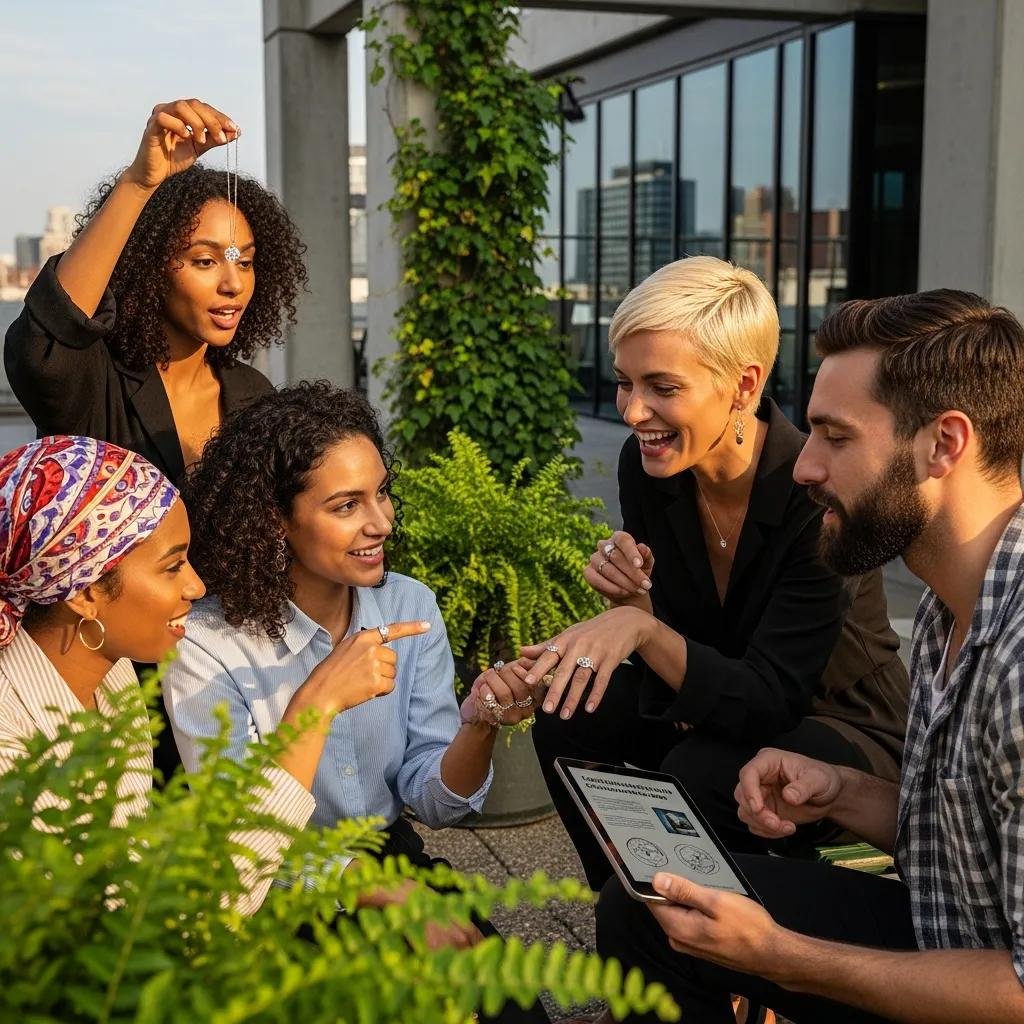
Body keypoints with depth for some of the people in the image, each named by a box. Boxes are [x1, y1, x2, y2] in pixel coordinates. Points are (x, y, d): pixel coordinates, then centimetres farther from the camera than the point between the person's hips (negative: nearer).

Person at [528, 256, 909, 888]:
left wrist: (644, 629, -43)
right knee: (571, 723, -16)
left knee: (700, 774, -32)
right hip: (721, 708, 6)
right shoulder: (646, 465, -10)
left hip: (849, 735, -6)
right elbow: (672, 657, -2)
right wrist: (629, 598, -24)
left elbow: (770, 701, -29)